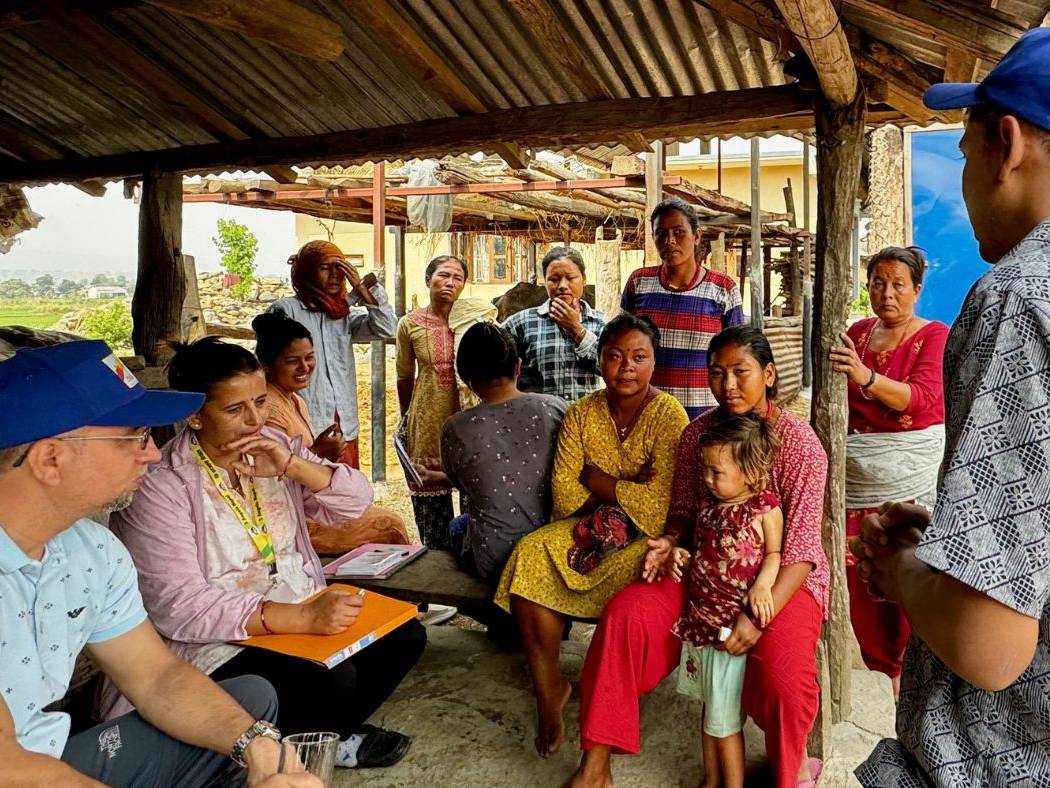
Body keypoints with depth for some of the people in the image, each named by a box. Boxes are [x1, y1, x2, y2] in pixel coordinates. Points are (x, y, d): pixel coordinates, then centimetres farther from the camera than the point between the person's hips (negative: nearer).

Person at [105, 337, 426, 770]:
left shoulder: (273, 446, 5)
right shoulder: (158, 487, -16)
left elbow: (356, 500, 3)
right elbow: (177, 607, -24)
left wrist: (292, 466, -17)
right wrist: (302, 618, -31)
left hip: (303, 614, 7)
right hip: (218, 642, -7)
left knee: (405, 636, -7)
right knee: (332, 682, -29)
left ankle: (330, 733, 10)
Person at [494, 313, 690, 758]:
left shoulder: (669, 415, -10)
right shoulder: (582, 413, 3)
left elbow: (660, 504, -18)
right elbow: (564, 489, -6)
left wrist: (596, 480, -12)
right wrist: (625, 492, -18)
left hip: (645, 538, -4)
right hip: (590, 526, 4)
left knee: (625, 574, -33)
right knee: (530, 556, -21)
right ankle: (548, 691, -6)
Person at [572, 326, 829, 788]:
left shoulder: (798, 442, -13)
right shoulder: (698, 432, 2)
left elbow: (801, 546, -17)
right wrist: (670, 541, -13)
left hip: (781, 577, -4)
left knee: (782, 671, -31)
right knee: (626, 614, -19)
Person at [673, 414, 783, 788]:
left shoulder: (765, 509, -12)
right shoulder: (709, 504, 6)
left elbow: (774, 553, -7)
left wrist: (762, 583, -24)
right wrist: (682, 555, -2)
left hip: (732, 626, -7)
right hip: (699, 616, 7)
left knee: (723, 717, 4)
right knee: (709, 707, 21)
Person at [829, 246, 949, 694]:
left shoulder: (934, 336, -3)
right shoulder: (858, 333, 10)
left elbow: (922, 396, -21)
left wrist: (866, 377, -34)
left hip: (913, 473, -4)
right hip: (859, 472, 4)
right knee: (858, 568, 5)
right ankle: (881, 660, 26)